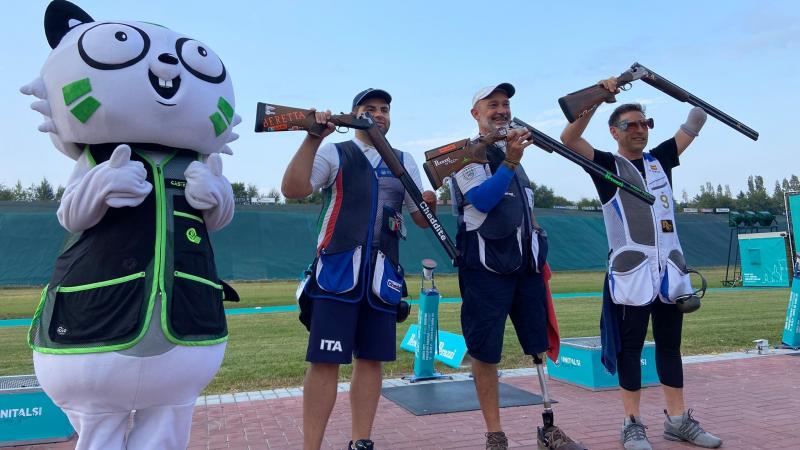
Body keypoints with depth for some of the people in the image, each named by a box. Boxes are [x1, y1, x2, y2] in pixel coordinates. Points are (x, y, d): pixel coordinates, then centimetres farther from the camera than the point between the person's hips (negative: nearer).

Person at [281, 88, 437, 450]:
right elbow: (292, 190, -11)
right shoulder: (334, 154, 5)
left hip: (383, 273, 4)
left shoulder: (405, 162, 17)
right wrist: (312, 138, -19)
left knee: (371, 359, 8)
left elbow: (421, 219, 17)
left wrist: (429, 204, -5)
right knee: (325, 361, -7)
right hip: (338, 270, -4)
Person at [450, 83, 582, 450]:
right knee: (485, 352, -1)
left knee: (542, 346, 6)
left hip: (526, 263, 7)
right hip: (486, 266, -6)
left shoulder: (512, 150, 21)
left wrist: (537, 239, 19)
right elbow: (481, 201, -16)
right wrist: (510, 161, -20)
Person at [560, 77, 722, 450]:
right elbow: (569, 138, -13)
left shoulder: (660, 159, 15)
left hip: (669, 267, 5)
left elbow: (694, 125, 15)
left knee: (670, 344, 11)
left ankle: (678, 420, 21)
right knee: (630, 346, 1)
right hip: (630, 270, -5)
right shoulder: (607, 165, 0)